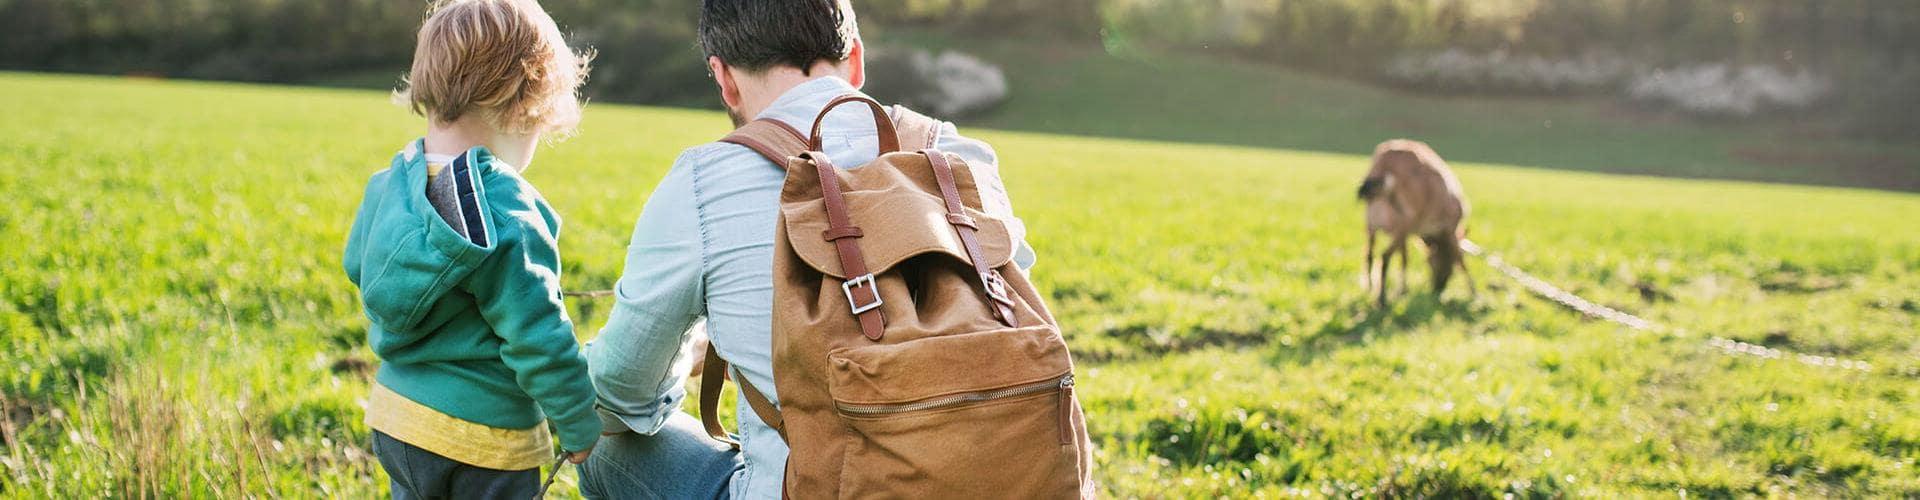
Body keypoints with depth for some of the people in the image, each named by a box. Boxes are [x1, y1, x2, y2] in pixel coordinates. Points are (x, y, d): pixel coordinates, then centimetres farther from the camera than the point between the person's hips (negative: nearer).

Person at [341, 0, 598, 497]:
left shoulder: (390, 182, -1)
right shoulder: (503, 210, -24)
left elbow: (358, 265, 17)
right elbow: (537, 336, -22)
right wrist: (582, 431, -11)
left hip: (395, 415, 8)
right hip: (481, 438, -7)